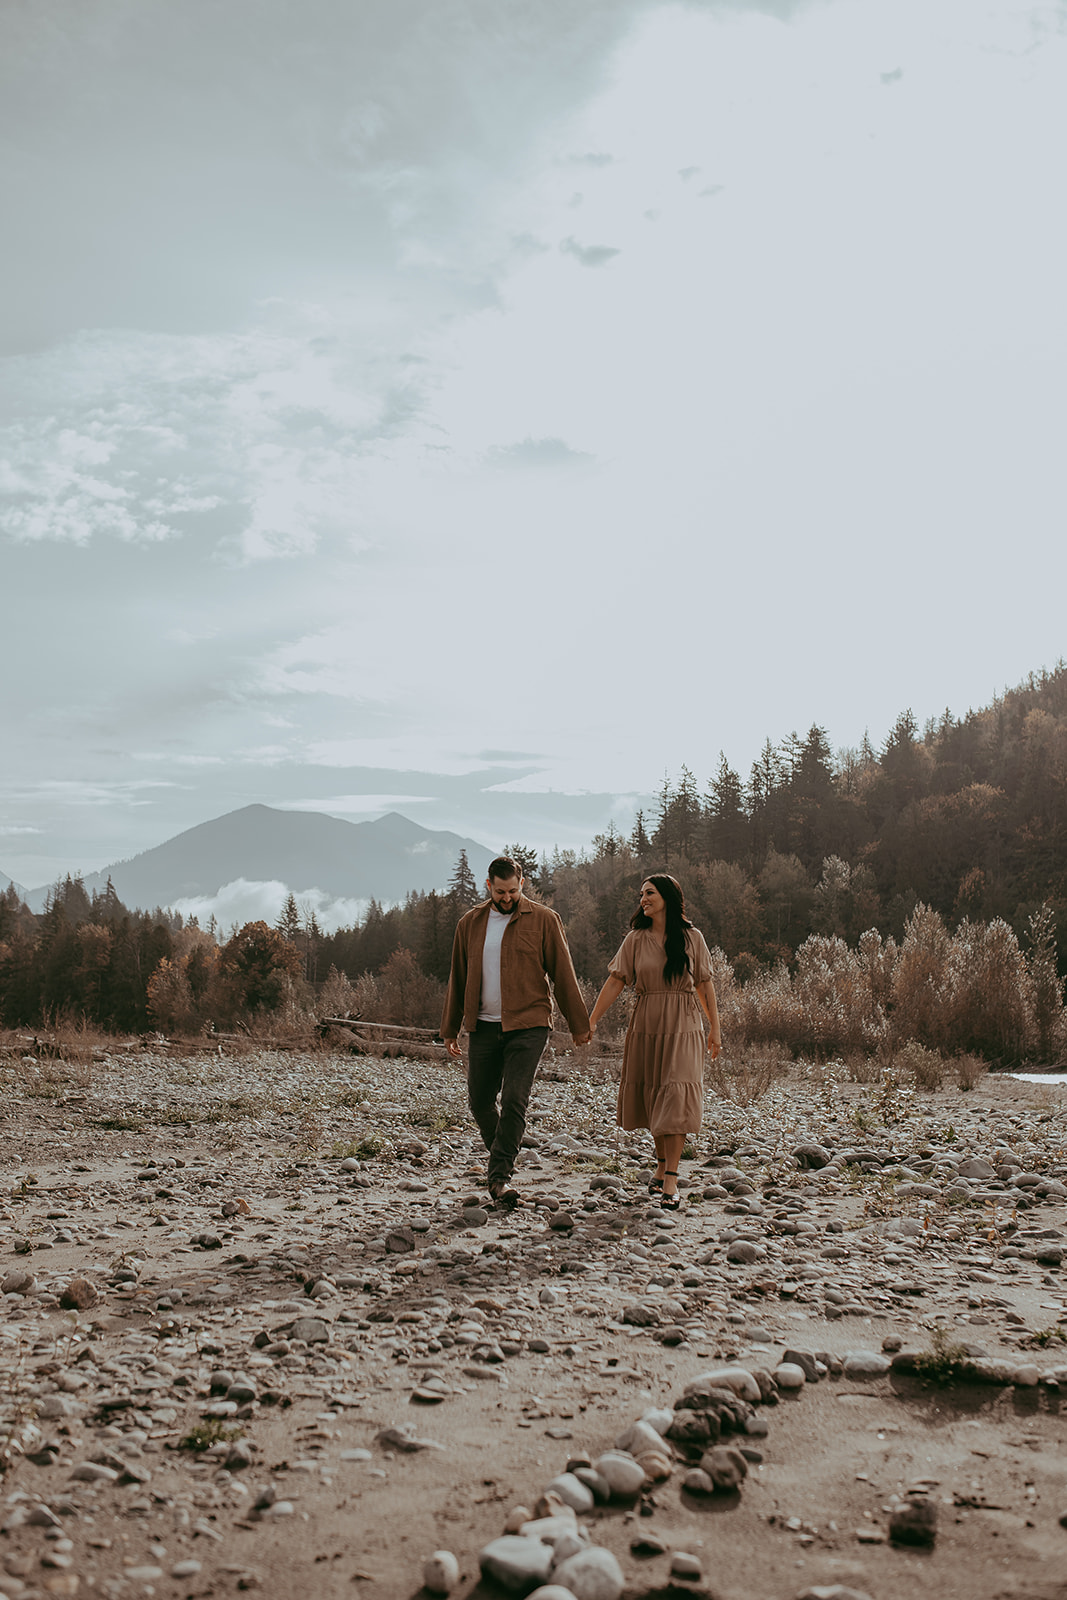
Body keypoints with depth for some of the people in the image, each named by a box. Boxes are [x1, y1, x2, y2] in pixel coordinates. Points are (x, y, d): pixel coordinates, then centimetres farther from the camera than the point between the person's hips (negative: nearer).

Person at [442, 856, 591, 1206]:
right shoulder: (469, 924, 8)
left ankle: (499, 1177, -3)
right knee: (479, 1101, 9)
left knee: (514, 1101, -12)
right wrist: (450, 1029, 16)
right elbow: (458, 979, 15)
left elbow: (562, 974, 1)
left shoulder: (543, 920, -1)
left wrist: (578, 1024, 2)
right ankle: (502, 1158, 32)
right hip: (483, 1027, 4)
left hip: (528, 1025, -4)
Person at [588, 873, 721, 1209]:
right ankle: (662, 1165, 28)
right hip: (646, 1026, 2)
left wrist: (715, 1029, 6)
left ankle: (670, 1181, -10)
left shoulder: (691, 938, 2)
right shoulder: (636, 939, 4)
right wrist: (591, 1020, -5)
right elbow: (615, 981, 1)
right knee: (651, 1097, 7)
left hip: (682, 1028, -2)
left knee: (676, 1098, -11)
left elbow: (704, 984, 6)